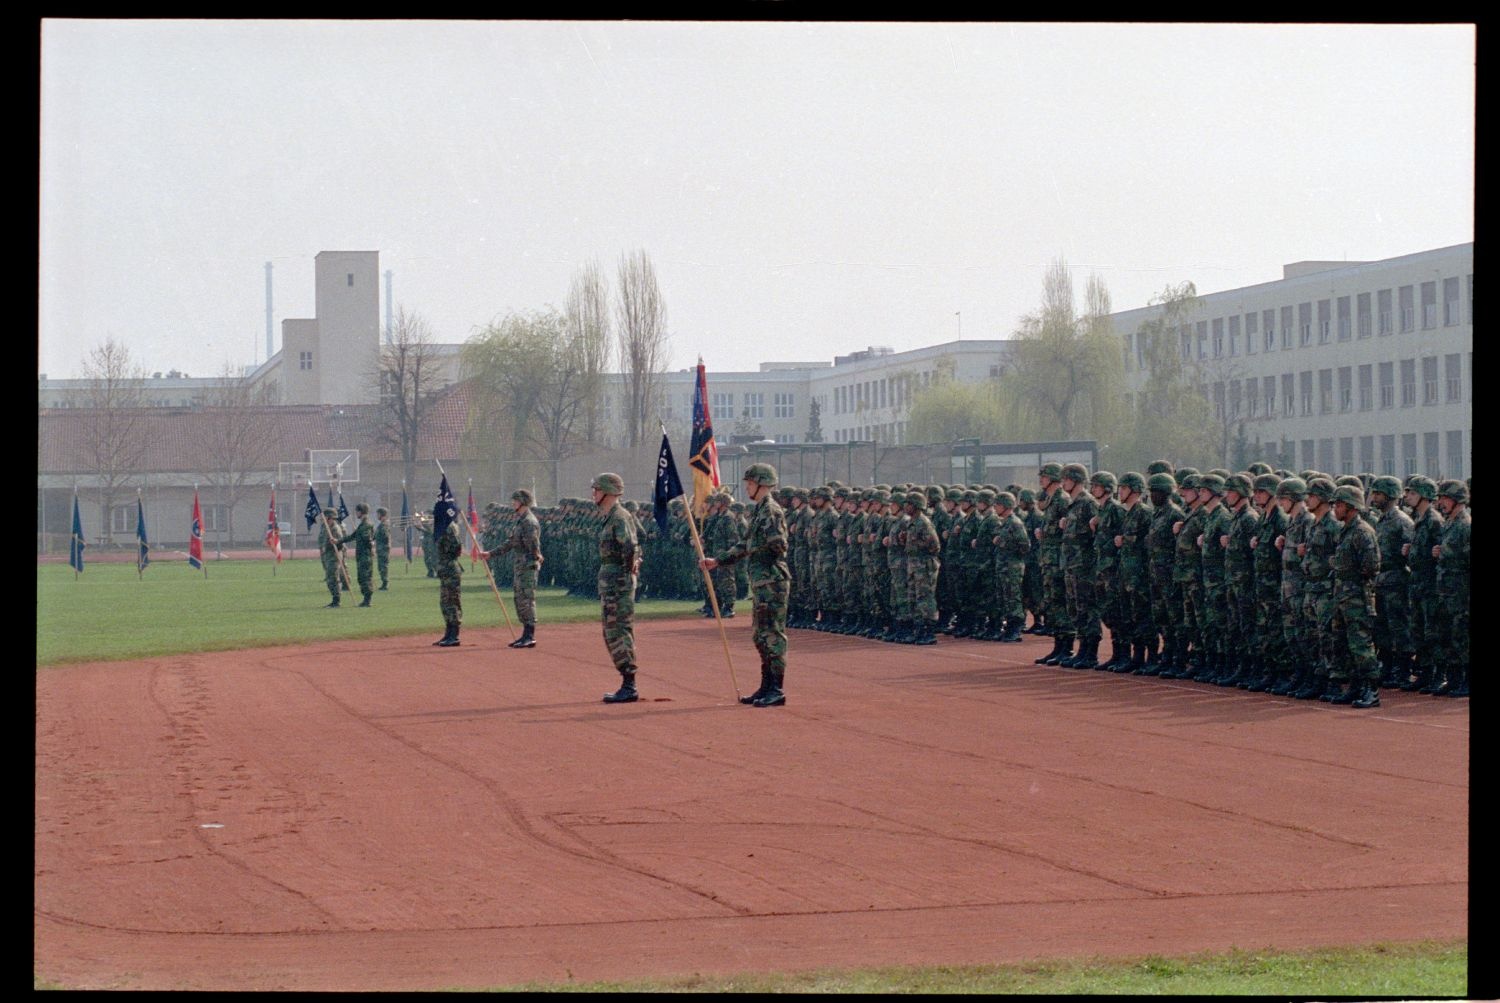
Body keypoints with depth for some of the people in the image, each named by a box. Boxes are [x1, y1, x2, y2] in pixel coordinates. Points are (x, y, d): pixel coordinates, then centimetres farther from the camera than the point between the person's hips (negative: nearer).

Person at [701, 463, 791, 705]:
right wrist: (716, 561, 24)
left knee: (774, 635, -8)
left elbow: (778, 545, -23)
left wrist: (750, 545, -14)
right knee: (762, 637, 14)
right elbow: (745, 546, 25)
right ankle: (767, 688, 20)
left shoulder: (771, 511, -13)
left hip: (772, 582, -10)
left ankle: (777, 691, -7)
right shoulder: (758, 512, 18)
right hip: (761, 584, 10)